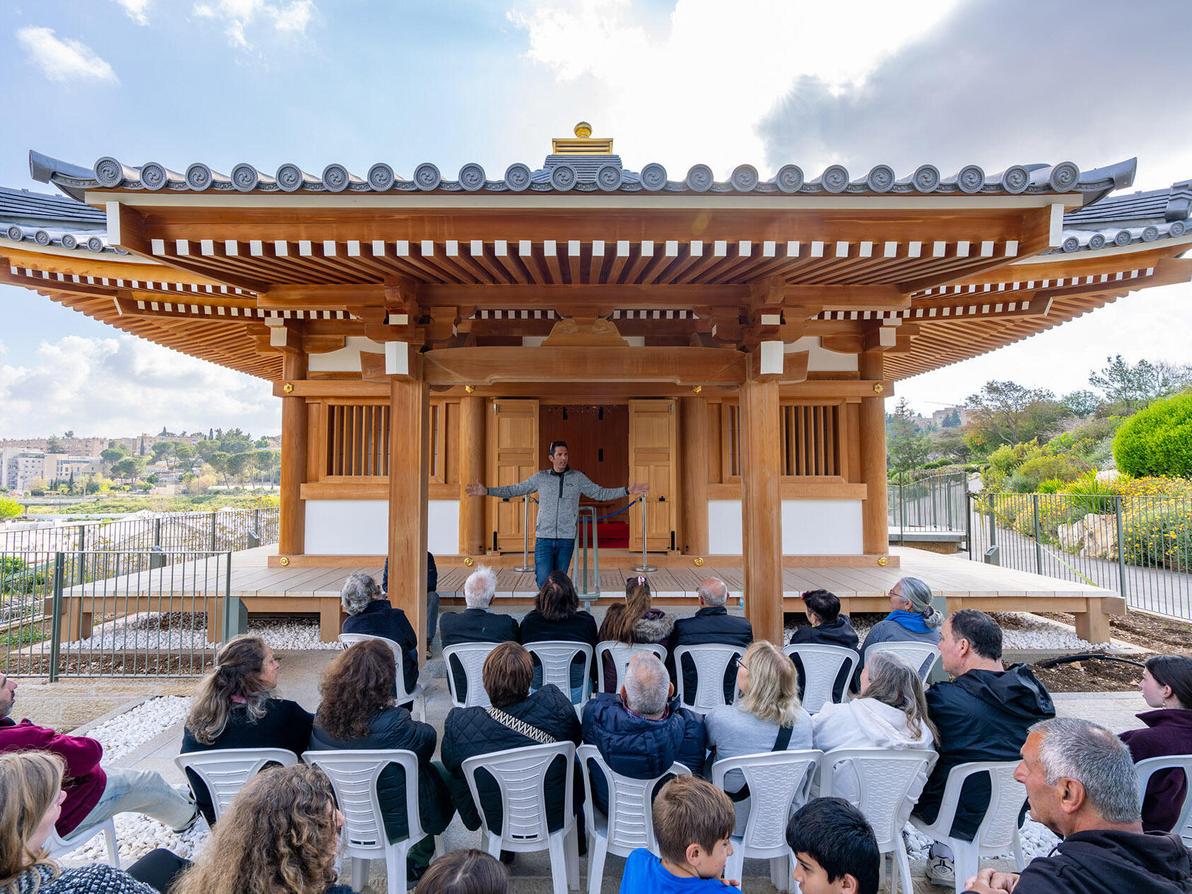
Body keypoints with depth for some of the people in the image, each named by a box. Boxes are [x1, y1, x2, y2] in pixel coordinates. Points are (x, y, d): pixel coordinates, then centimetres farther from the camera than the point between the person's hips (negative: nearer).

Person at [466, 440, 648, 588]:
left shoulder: (578, 478, 5)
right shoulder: (540, 478, 4)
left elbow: (600, 493, 10)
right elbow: (514, 490, 10)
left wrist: (627, 490, 1)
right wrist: (487, 491, 2)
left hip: (566, 539, 1)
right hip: (544, 538, 0)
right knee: (544, 581, -9)